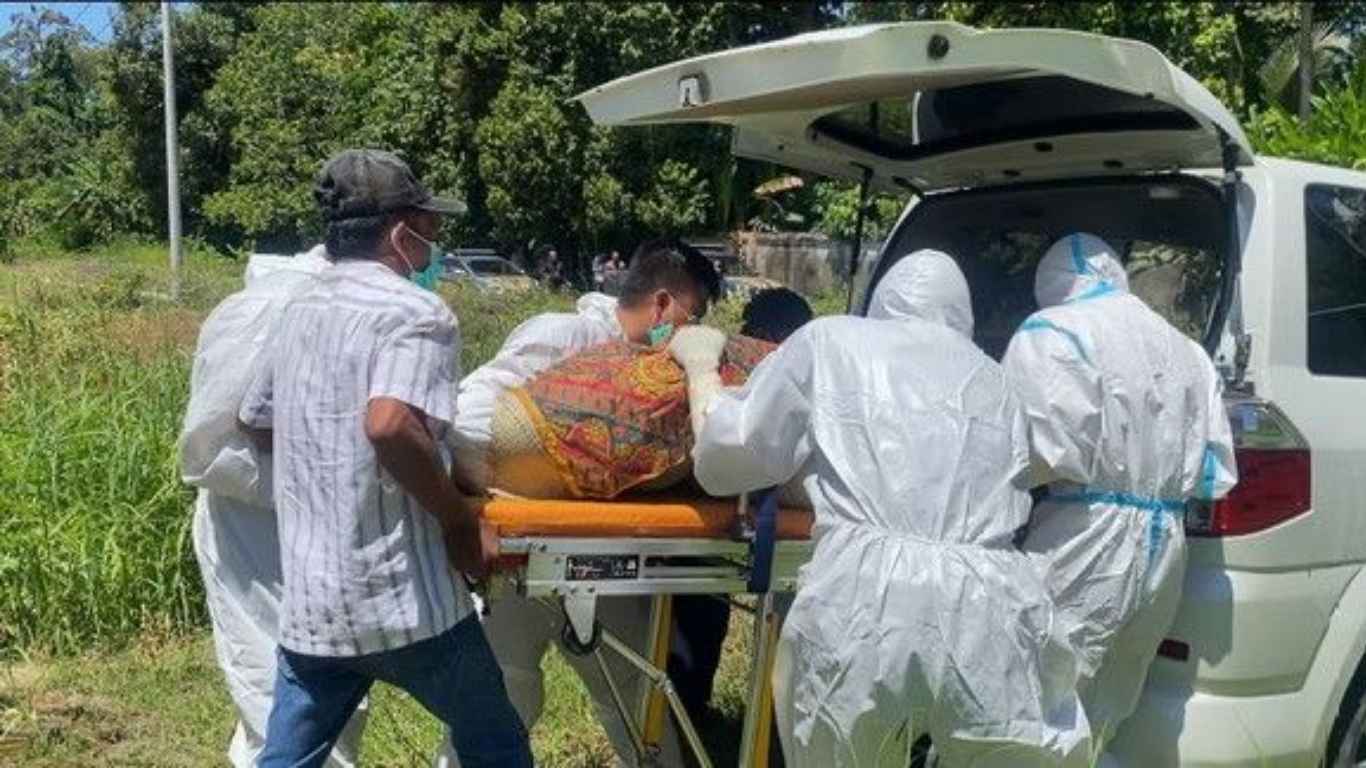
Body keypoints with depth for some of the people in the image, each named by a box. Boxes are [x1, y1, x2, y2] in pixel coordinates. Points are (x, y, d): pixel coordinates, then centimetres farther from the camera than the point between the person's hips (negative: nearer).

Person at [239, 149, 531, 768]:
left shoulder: (300, 310, 12)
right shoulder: (416, 312, -13)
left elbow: (257, 423, 25)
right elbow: (390, 424, -30)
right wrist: (461, 522, -17)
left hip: (308, 600, 7)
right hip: (400, 600, -6)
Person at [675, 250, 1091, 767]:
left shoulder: (828, 342, 17)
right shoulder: (990, 375, 26)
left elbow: (727, 456, 20)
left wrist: (701, 369, 39)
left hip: (860, 601, -1)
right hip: (988, 608, 2)